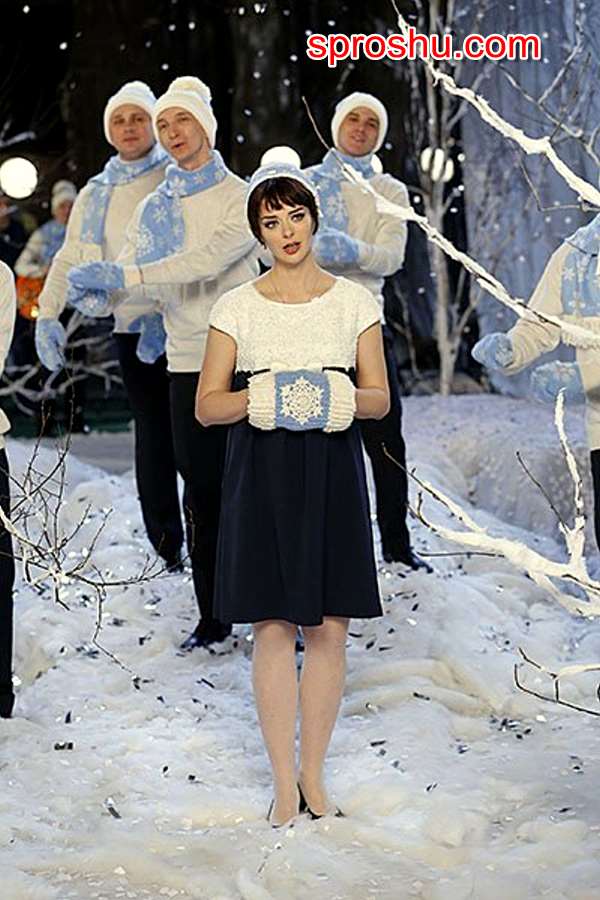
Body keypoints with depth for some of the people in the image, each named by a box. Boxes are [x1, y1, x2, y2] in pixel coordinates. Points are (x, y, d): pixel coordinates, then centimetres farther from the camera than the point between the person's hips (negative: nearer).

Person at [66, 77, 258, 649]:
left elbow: (206, 260, -20)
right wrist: (102, 296, -19)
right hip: (187, 364, 4)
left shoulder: (240, 198, -2)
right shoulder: (154, 209, 12)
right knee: (201, 492, 7)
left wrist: (121, 276, -26)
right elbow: (138, 291, 4)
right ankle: (212, 619, 14)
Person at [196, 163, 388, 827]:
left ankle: (313, 772, 13)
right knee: (272, 627, -1)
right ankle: (284, 782, 7)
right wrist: (259, 398, -15)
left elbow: (380, 399, 7)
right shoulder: (237, 306, 5)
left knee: (329, 628, 1)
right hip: (262, 473, -1)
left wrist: (343, 398, -15)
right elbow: (207, 406, 4)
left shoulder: (354, 301, 7)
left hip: (333, 472, 1)